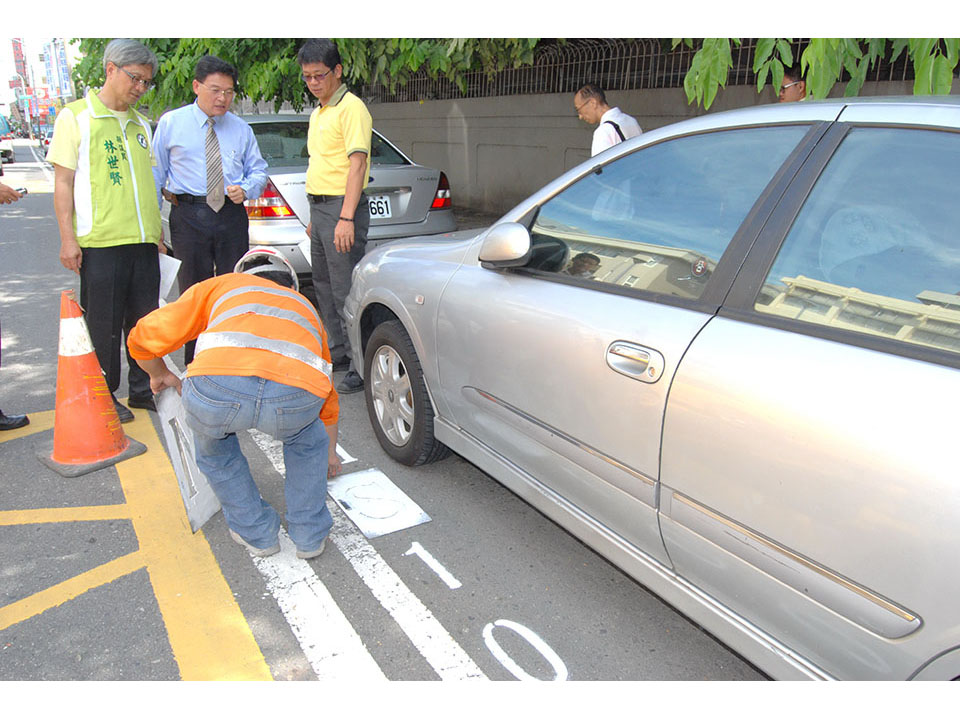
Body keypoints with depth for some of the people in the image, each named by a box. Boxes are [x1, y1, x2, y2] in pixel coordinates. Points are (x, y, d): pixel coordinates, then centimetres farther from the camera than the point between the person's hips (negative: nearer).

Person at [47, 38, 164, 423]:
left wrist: (157, 231, 17)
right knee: (104, 326, 2)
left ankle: (143, 390, 21)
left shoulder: (141, 123, 16)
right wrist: (68, 238, -10)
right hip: (100, 243, -5)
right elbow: (63, 181, -3)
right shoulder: (76, 116, 0)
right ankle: (104, 397, 15)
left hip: (143, 241, 5)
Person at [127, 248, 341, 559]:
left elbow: (144, 337, 28)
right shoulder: (304, 306, 42)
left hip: (218, 385, -1)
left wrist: (161, 376, 51)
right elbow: (328, 399, 52)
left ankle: (256, 533, 40)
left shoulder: (222, 285, 36)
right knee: (307, 441, 38)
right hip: (297, 392, 2)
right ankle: (310, 535, 39)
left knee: (213, 448, 35)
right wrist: (330, 452, 69)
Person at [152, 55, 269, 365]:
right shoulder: (171, 123, 5)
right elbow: (156, 173, 6)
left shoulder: (240, 129, 10)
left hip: (232, 215, 2)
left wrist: (246, 189, -8)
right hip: (189, 215, -2)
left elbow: (259, 171, 15)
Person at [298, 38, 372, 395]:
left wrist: (346, 218, -28)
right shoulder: (318, 113, 19)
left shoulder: (351, 108, -10)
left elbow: (357, 163, -20)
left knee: (345, 292, -9)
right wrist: (314, 216, 21)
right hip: (319, 206, 10)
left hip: (341, 208, -10)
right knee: (324, 287, 16)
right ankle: (338, 354, 28)